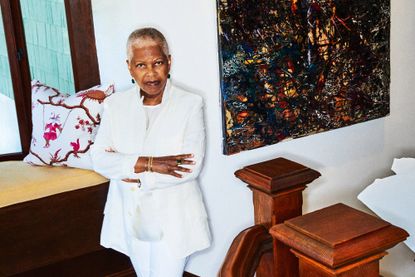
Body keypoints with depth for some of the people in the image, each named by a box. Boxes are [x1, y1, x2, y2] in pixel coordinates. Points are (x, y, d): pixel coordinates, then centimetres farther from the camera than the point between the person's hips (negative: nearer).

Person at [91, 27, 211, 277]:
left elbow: (192, 166, -20)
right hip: (131, 215, 4)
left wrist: (138, 178, -17)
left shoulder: (190, 104, -13)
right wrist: (147, 163, -24)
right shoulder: (115, 104, -2)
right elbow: (99, 158, -10)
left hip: (174, 217, -4)